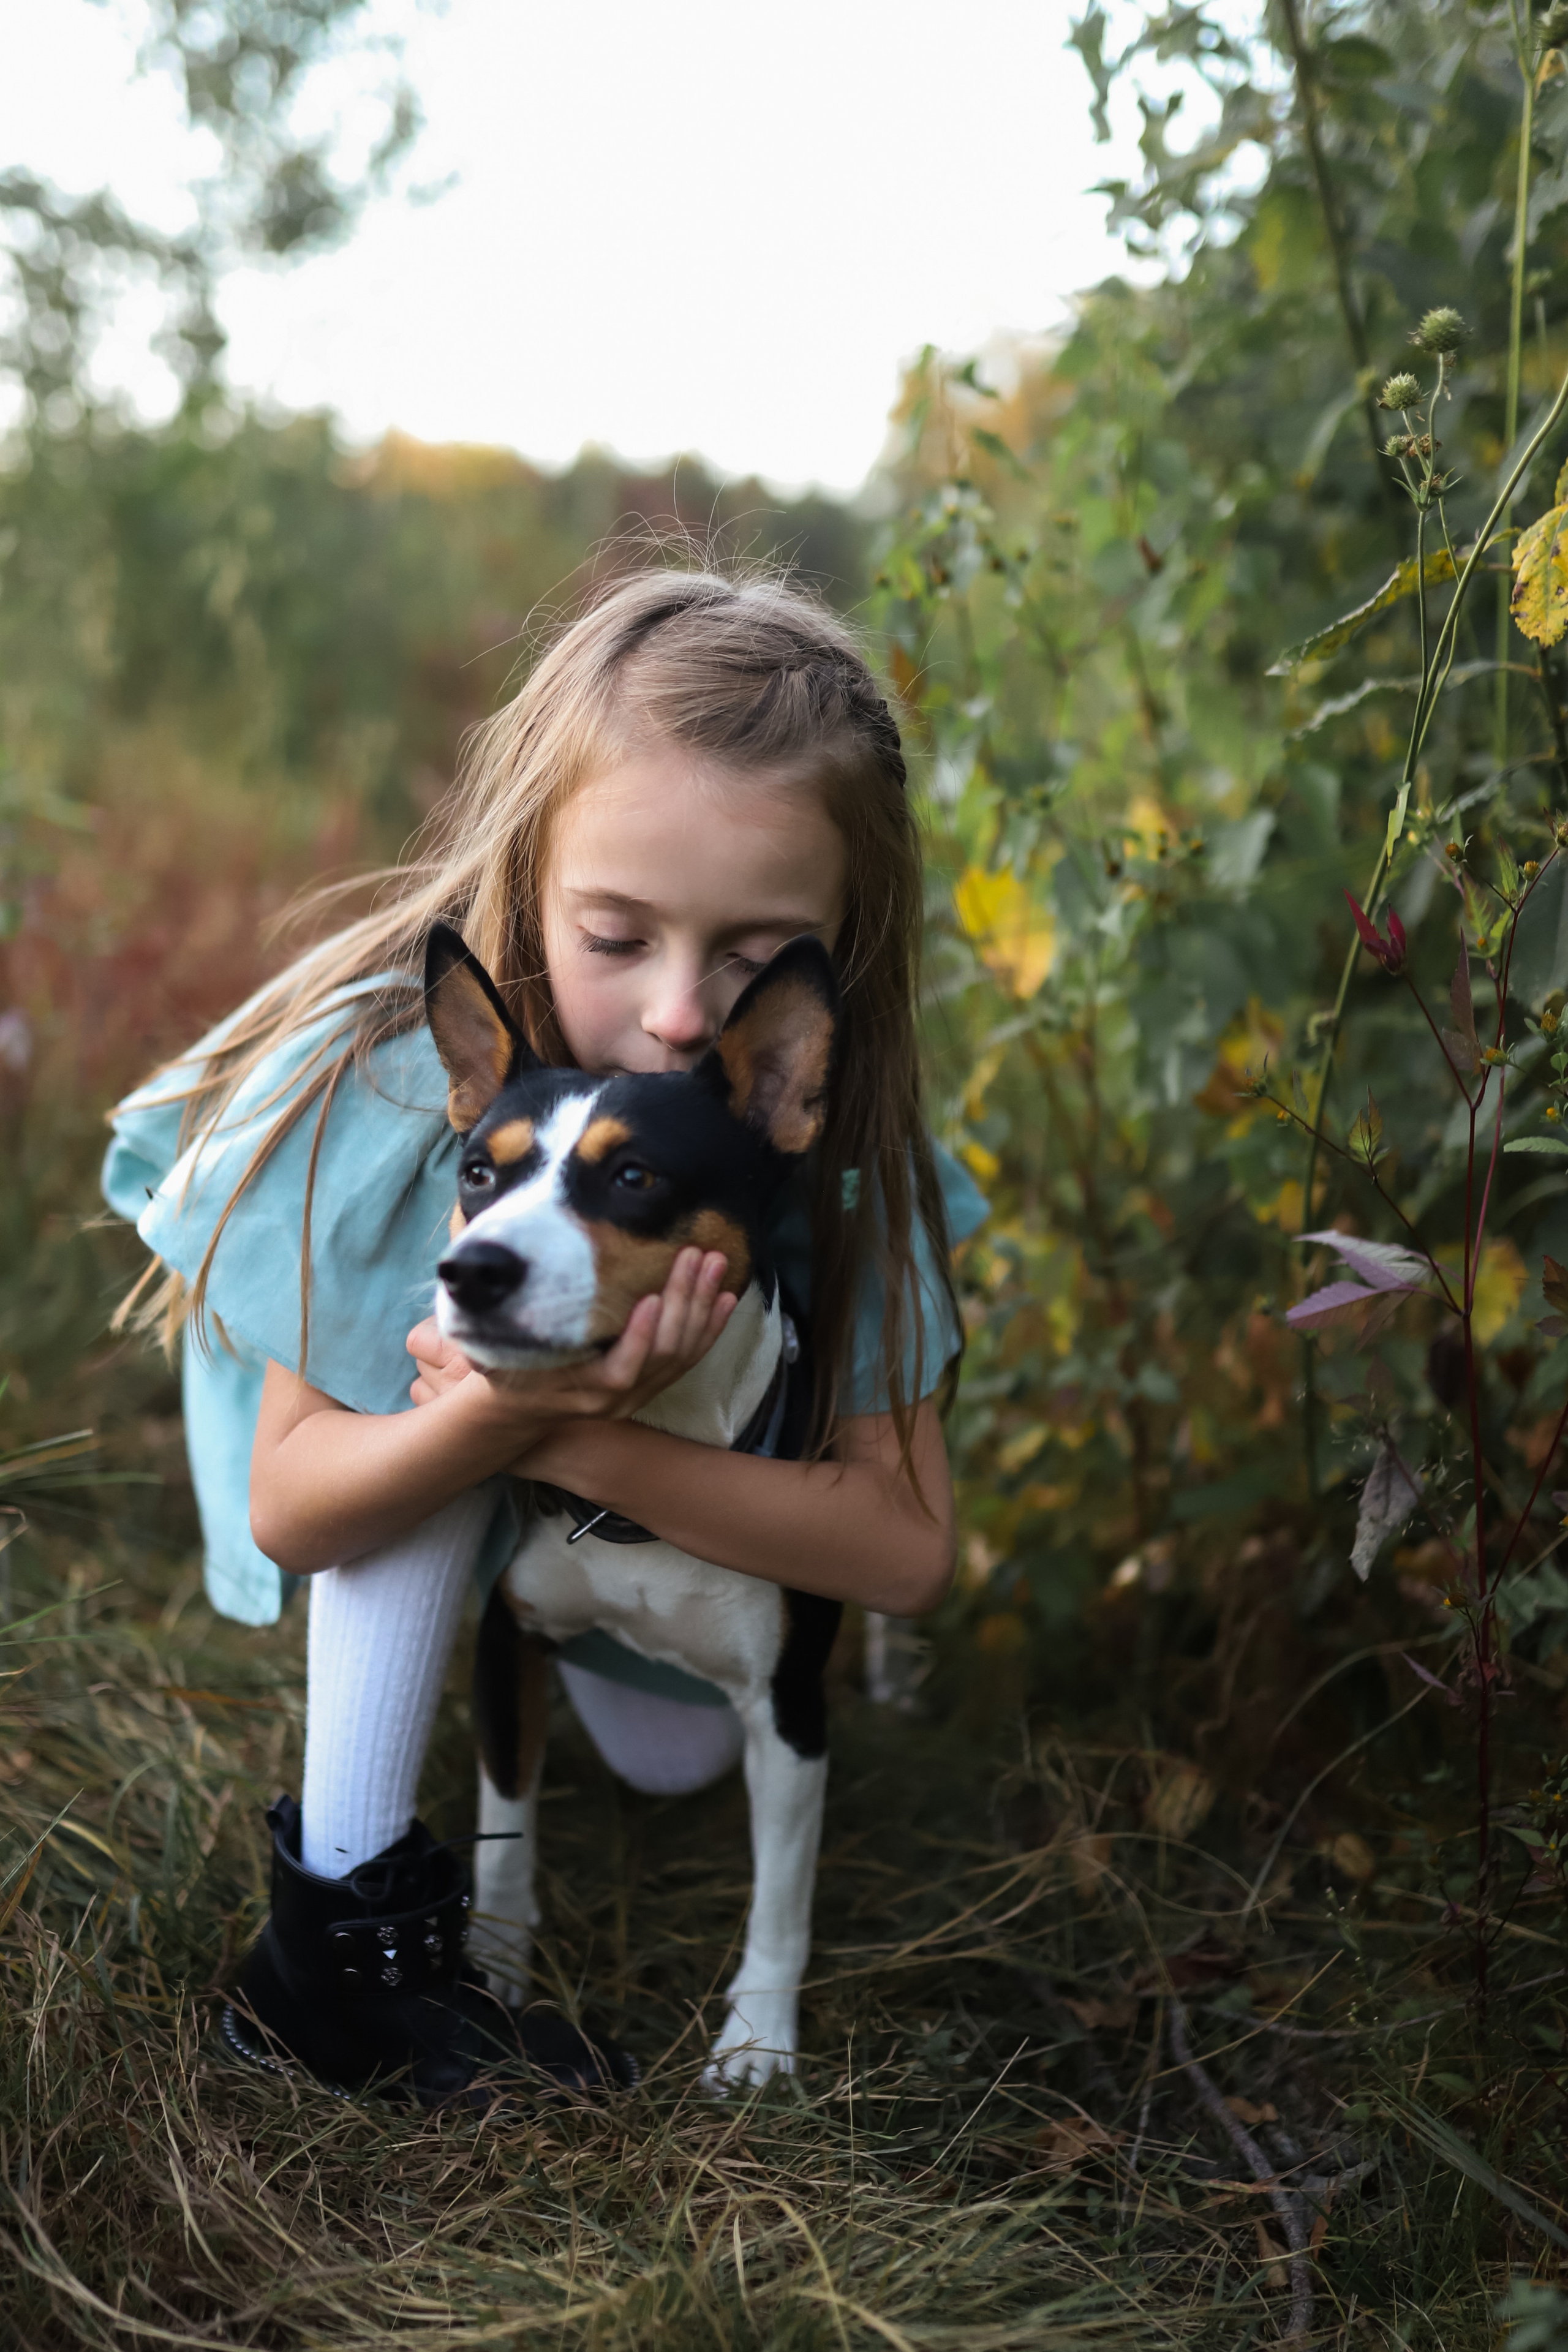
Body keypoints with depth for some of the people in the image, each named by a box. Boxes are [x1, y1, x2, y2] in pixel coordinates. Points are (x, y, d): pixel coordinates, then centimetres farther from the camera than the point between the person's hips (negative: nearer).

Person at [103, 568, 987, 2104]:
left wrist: (579, 1445, -46)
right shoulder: (401, 1077, -40)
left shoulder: (832, 1121, -33)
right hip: (387, 1442, -3)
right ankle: (343, 1920, -26)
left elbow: (907, 1549, -33)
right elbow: (289, 1509, -32)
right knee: (464, 1358, -35)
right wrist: (496, 1412, -54)